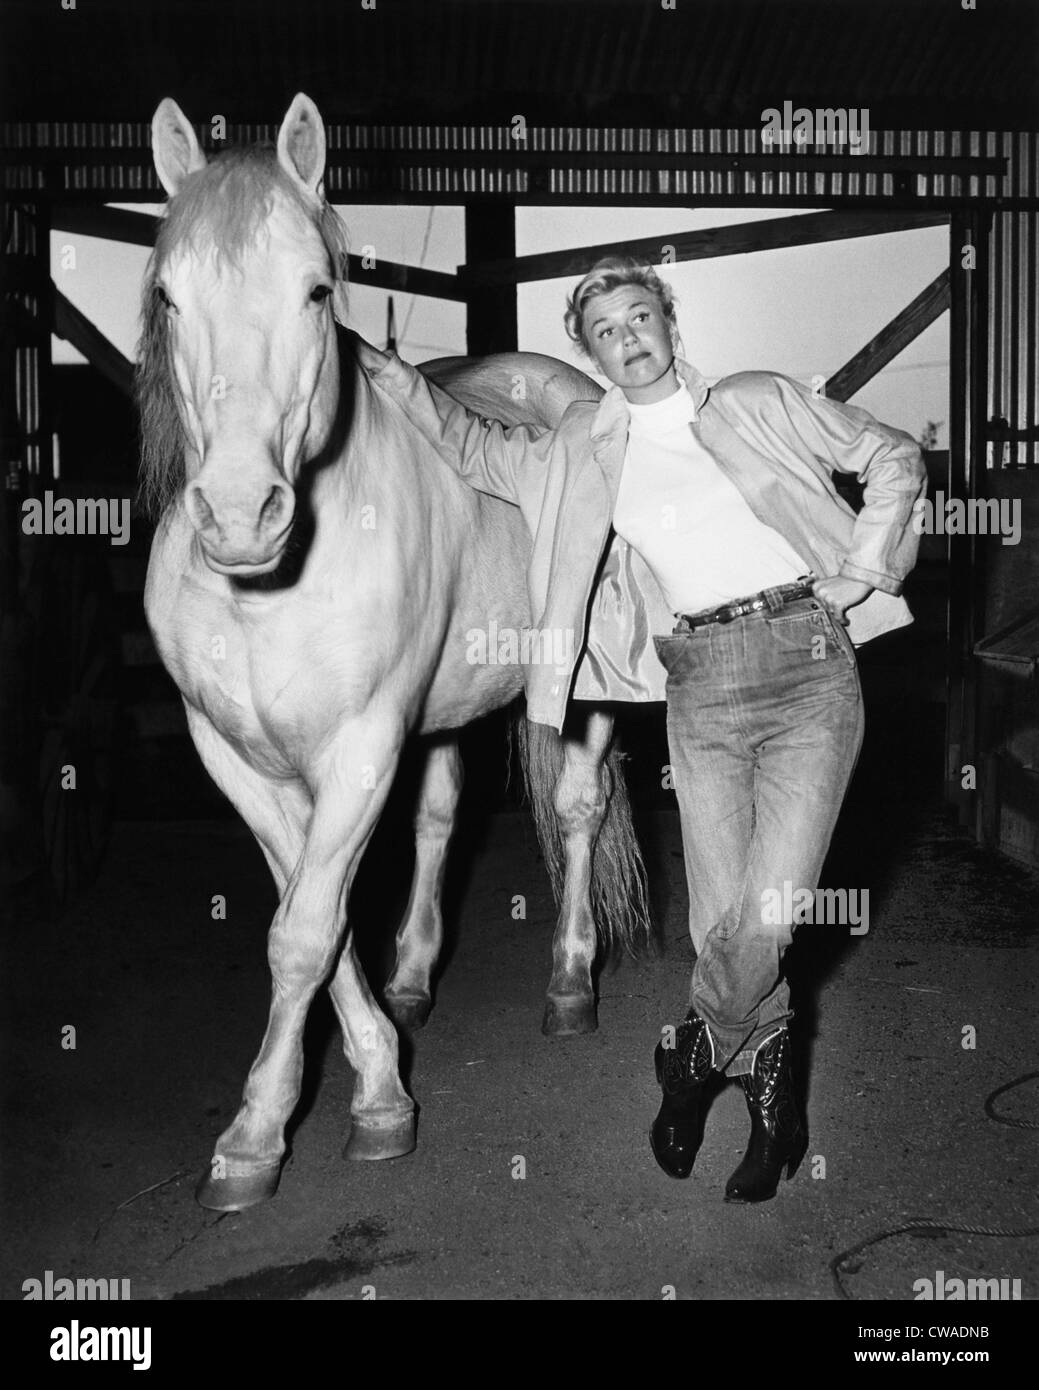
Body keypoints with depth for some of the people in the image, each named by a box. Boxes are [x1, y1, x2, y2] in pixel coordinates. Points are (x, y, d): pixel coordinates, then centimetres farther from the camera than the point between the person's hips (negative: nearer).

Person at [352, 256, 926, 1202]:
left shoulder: (761, 403, 9)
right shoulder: (582, 451, 14)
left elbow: (893, 456, 15)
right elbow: (481, 452, 27)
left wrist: (864, 568, 3)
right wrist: (400, 383, 15)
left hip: (811, 655, -2)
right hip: (699, 685, 2)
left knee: (768, 920, -10)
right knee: (723, 927, -1)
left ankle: (693, 1058, 19)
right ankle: (775, 1104, 24)